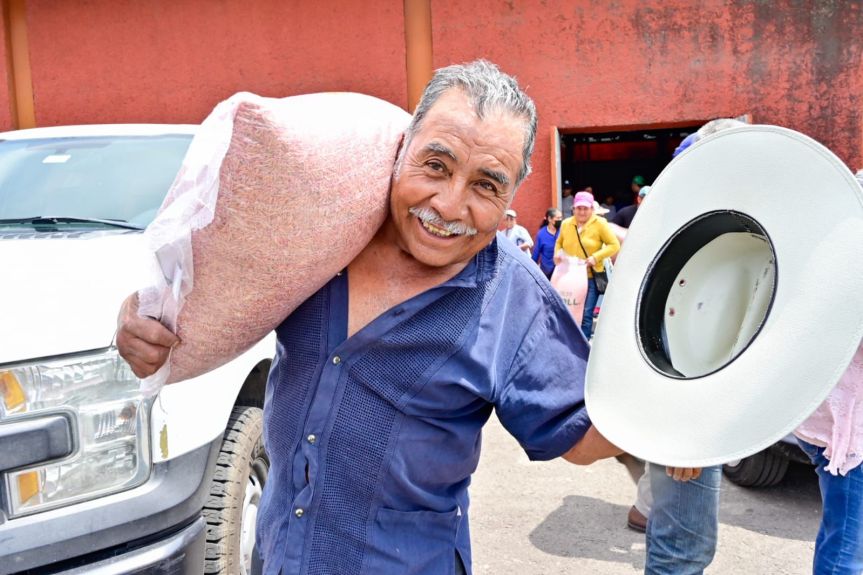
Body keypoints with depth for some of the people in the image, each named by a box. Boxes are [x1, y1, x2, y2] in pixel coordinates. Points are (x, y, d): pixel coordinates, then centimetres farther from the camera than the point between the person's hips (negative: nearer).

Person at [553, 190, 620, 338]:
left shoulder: (599, 223, -3)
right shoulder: (566, 224, 8)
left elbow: (614, 245, -3)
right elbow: (559, 242, 24)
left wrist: (596, 257, -15)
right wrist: (557, 253, 2)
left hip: (591, 277, -4)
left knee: (585, 315, -5)